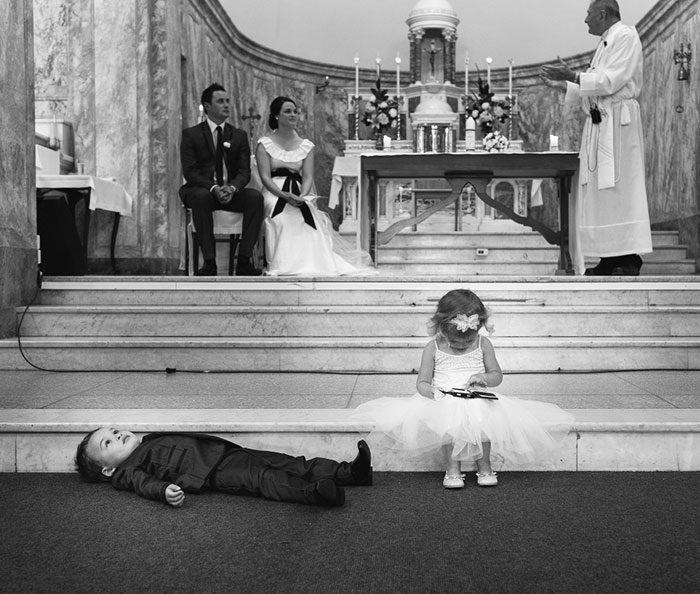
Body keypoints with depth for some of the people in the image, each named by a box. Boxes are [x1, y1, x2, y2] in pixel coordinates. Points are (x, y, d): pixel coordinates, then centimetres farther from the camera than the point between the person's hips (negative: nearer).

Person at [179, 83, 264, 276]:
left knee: (255, 197, -27)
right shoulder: (191, 134, 3)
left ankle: (244, 260, -28)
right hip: (202, 189, -3)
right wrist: (214, 188, -25)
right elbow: (190, 171, -7)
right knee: (200, 196, -38)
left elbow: (244, 171, 3)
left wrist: (232, 188, -21)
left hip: (230, 192, 3)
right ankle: (209, 262, -35)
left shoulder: (239, 136, 12)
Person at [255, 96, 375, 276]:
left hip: (300, 195, 3)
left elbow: (307, 176, 5)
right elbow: (265, 177, -4)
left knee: (306, 215, -31)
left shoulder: (306, 145, 15)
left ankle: (310, 263, -29)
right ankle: (285, 265, -36)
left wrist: (302, 196, -19)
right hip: (275, 193, -2)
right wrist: (284, 195, -22)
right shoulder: (264, 144, 7)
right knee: (282, 218, -35)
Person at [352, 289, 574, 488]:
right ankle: (453, 468, -20)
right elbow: (422, 382, 3)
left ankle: (484, 467, -13)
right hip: (444, 402, -1)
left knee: (483, 418, -32)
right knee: (448, 419, -35)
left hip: (478, 401, 1)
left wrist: (484, 377, -12)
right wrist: (432, 392, -21)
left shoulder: (483, 345, 6)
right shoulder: (433, 348, 3)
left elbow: (497, 375, 12)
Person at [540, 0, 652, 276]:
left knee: (619, 187, -10)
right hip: (598, 122, 9)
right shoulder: (605, 43, 21)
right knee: (600, 189, 6)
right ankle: (610, 259, 9)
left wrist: (572, 75, -15)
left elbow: (611, 81, -17)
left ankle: (629, 261, -9)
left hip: (617, 122, -9)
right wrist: (563, 81, 17)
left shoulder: (626, 36, -7)